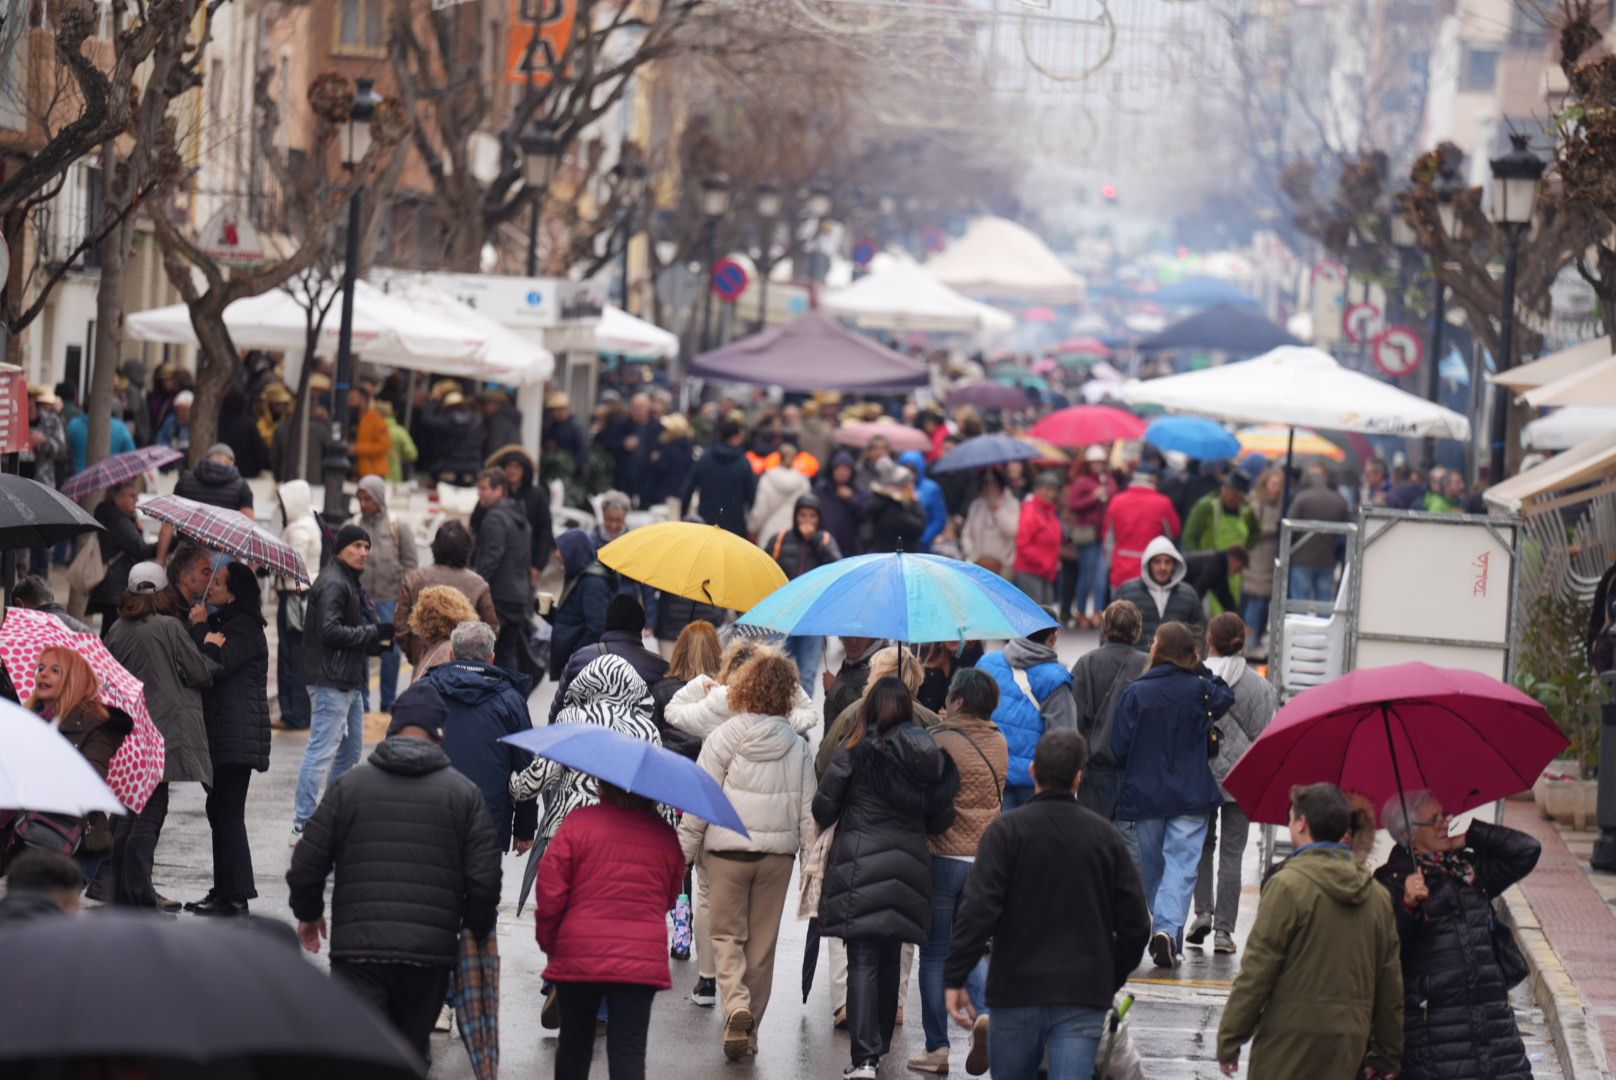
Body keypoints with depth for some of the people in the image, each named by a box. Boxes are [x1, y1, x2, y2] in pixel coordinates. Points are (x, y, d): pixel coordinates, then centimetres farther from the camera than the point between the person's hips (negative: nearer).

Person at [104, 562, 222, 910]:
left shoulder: (117, 631, 7)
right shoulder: (169, 627, -9)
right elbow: (199, 672, -7)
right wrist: (209, 649, 12)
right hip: (164, 733, -6)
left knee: (131, 810, 13)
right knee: (150, 812, -5)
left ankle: (122, 890, 17)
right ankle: (137, 891, -7)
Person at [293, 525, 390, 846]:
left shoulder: (351, 582, 18)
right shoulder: (332, 584, -15)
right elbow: (331, 631, -23)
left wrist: (378, 636, 6)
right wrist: (374, 633, -18)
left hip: (350, 681, 11)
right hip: (331, 680, -11)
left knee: (351, 748, 18)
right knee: (322, 751, -10)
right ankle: (303, 825, -10)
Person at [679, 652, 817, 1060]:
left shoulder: (723, 739, -7)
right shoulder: (797, 747, 1)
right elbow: (808, 809, 3)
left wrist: (683, 852, 0)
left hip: (728, 848, -2)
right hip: (779, 851, 3)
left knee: (727, 934, 7)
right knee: (762, 941, 12)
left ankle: (736, 1005, -18)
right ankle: (750, 1030, 17)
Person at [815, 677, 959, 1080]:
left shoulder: (855, 751, -7)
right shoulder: (927, 756, 3)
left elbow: (824, 807, -3)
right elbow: (941, 820, 7)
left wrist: (828, 824, 20)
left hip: (859, 864, -4)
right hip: (908, 863, 4)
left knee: (862, 961, -7)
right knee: (890, 960, 18)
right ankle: (881, 1044, 30)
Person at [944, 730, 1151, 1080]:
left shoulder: (1006, 831, -4)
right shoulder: (1104, 835, 5)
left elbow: (978, 910, -13)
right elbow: (1135, 923, 7)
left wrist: (955, 979, -8)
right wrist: (1111, 980, 20)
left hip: (1016, 989, -1)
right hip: (1083, 997, 1)